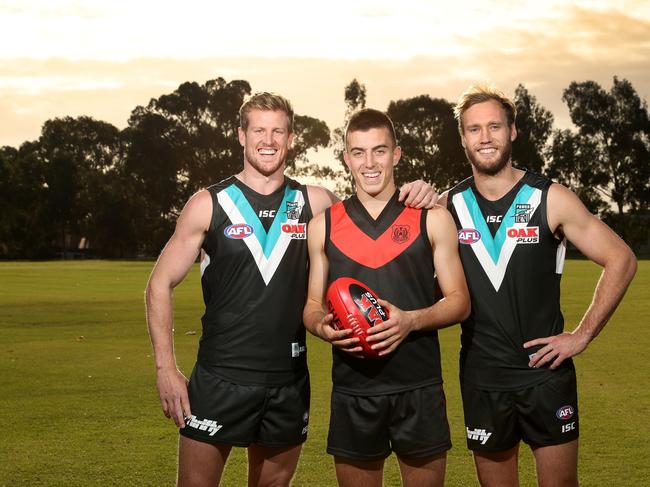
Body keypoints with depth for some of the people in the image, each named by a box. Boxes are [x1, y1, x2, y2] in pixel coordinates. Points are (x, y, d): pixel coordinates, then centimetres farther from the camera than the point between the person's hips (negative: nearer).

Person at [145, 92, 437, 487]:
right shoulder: (209, 205, -2)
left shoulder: (315, 203, 3)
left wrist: (414, 198, -7)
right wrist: (166, 368, -7)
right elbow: (161, 284, 1)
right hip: (219, 380, -2)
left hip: (289, 384, 3)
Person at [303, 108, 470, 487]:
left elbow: (459, 302, 3)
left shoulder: (433, 219, 4)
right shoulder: (324, 225, 8)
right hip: (352, 389, 1)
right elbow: (313, 305, 13)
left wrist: (411, 320, -16)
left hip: (419, 388, -1)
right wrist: (322, 326, -10)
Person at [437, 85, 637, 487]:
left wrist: (583, 335, -7)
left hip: (547, 374, -2)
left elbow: (621, 260, -3)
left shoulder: (551, 200, -6)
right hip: (482, 379, 2)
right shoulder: (449, 206, 1)